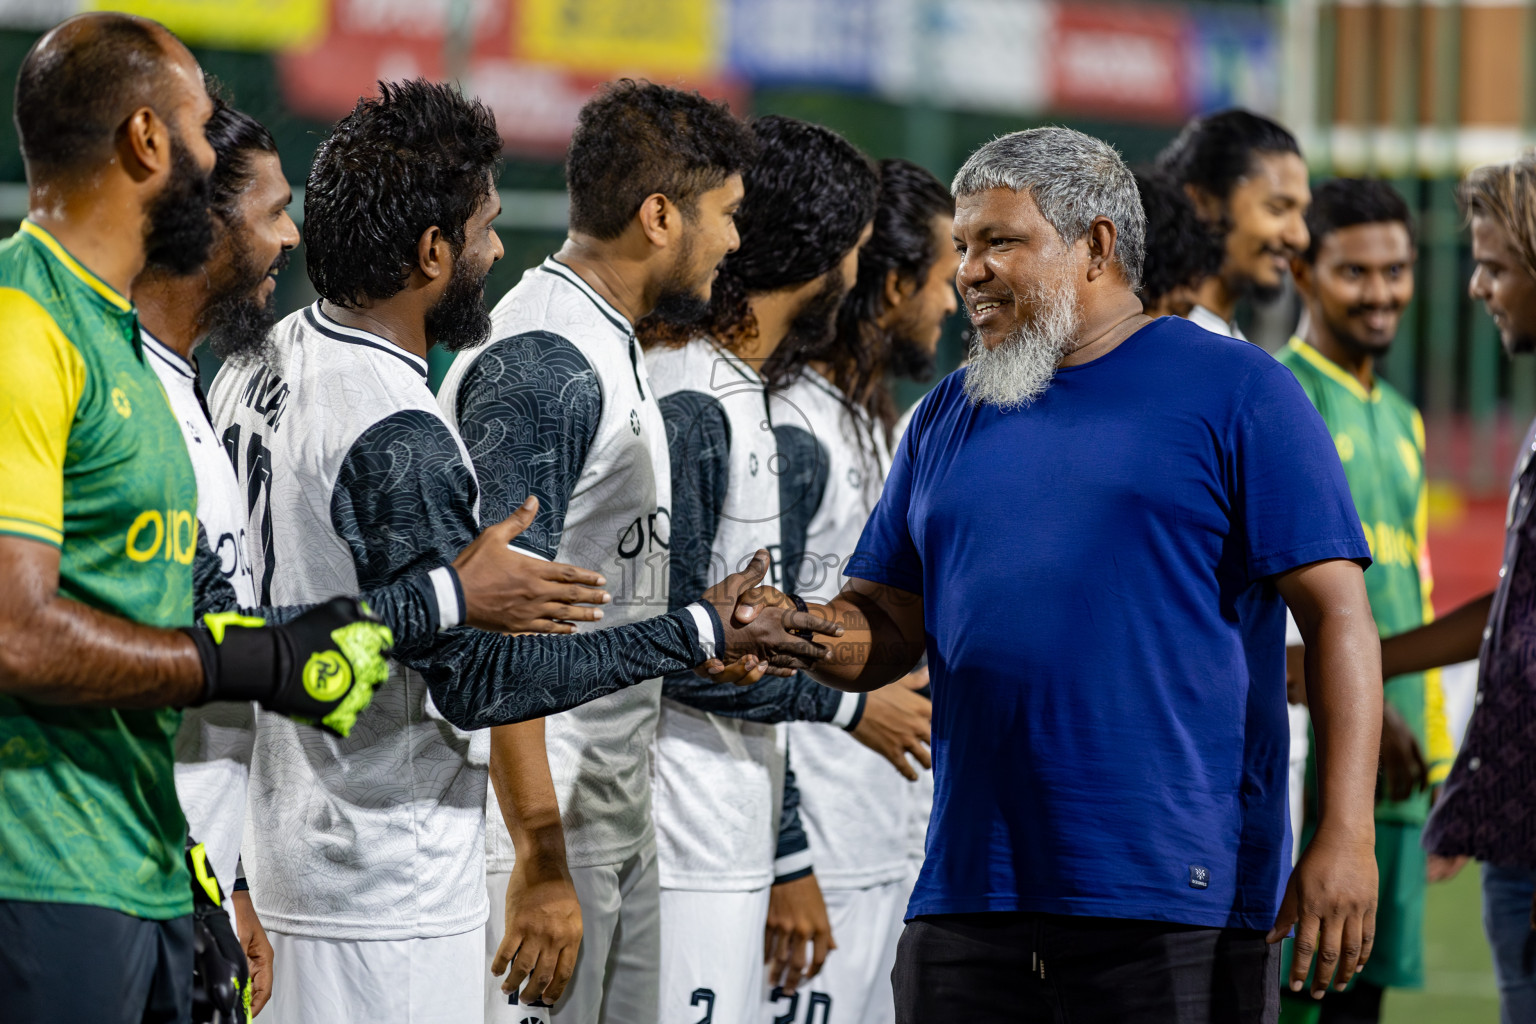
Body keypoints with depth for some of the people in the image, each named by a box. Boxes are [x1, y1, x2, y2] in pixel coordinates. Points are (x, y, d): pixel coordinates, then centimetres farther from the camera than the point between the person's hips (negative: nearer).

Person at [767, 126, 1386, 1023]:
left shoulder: (1234, 390, 0)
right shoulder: (949, 418, 17)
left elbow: (1338, 615, -5)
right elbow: (887, 629, 17)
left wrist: (1347, 835, -15)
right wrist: (791, 630, -7)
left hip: (1181, 903, -5)